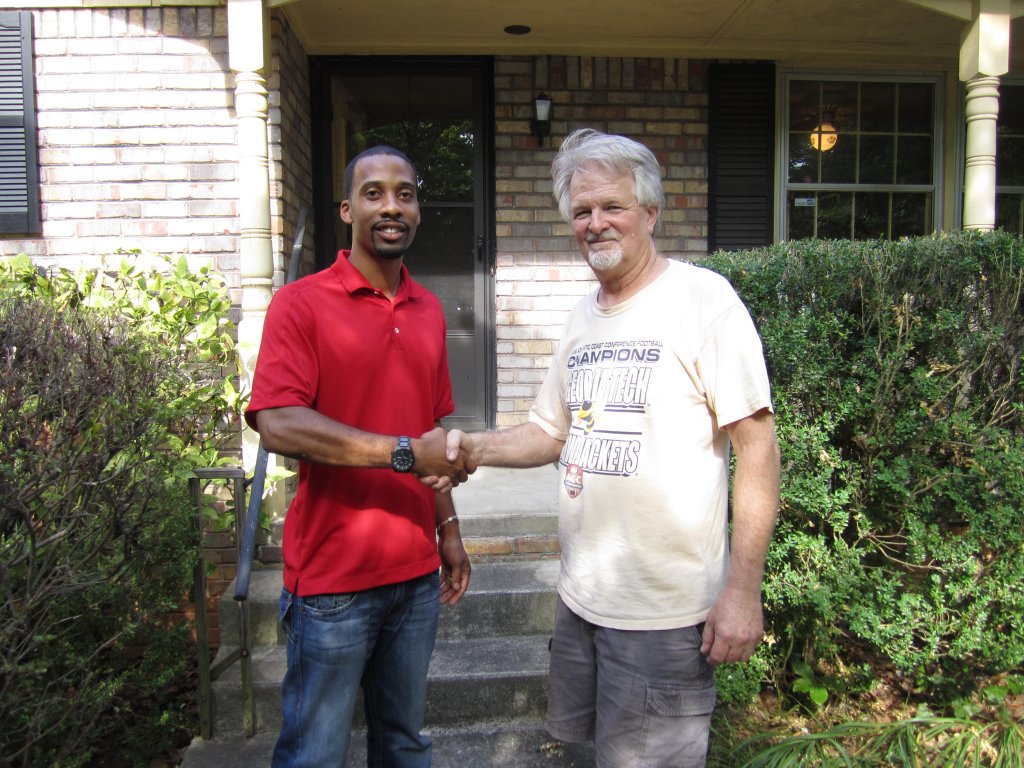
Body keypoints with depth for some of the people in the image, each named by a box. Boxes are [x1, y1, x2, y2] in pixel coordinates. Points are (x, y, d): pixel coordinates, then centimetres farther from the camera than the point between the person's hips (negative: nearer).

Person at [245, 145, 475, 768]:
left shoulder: (429, 310, 10)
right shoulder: (301, 304, -8)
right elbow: (278, 425, -20)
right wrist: (404, 452, -24)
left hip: (416, 572, 5)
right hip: (333, 576, -5)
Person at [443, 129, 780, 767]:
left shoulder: (703, 298, -12)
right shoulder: (582, 316, 9)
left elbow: (757, 444, -15)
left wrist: (743, 590, -17)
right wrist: (474, 447, -2)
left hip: (665, 612, -7)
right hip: (580, 595, 7)